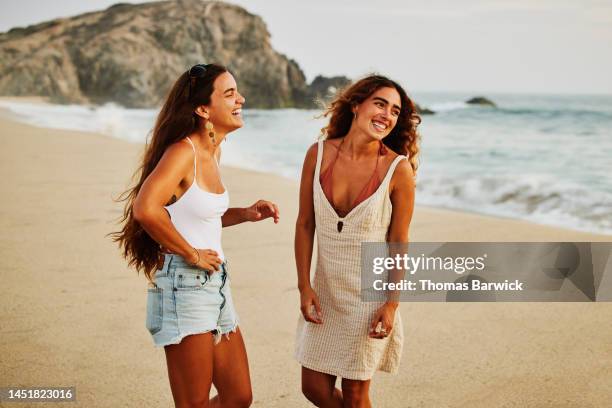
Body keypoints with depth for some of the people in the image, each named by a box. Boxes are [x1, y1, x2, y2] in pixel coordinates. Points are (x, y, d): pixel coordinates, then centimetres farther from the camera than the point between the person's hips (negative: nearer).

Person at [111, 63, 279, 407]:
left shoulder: (213, 151, 11)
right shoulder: (183, 151, -17)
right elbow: (145, 209, -32)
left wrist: (246, 214, 9)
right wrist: (191, 254, -20)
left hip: (215, 285, 9)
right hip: (184, 286, -9)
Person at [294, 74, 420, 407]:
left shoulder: (398, 169, -15)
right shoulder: (319, 154, -7)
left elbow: (399, 243, -8)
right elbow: (305, 225, 0)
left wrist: (392, 305, -9)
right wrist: (304, 286, -2)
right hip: (326, 289, 3)